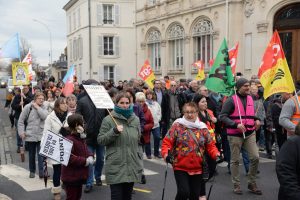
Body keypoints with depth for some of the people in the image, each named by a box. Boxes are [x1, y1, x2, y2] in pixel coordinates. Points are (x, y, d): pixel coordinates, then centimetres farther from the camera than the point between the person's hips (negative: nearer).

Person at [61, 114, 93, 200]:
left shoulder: (81, 138, 11)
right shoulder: (69, 140, -22)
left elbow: (85, 151, 21)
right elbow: (68, 157, -30)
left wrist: (90, 157, -3)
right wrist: (85, 161, -24)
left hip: (79, 175, 10)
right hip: (70, 177, -10)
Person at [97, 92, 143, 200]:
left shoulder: (135, 119, 10)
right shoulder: (108, 120, -4)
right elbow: (100, 140, -5)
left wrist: (140, 159, 16)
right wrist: (114, 131, -19)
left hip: (133, 167, 4)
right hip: (116, 167, -4)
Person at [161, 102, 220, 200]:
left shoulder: (202, 128, 6)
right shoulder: (177, 126, -4)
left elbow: (210, 145, 9)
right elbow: (167, 141, -6)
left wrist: (216, 154, -8)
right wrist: (166, 154, -23)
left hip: (197, 168, 3)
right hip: (180, 167, -3)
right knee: (184, 192, -16)